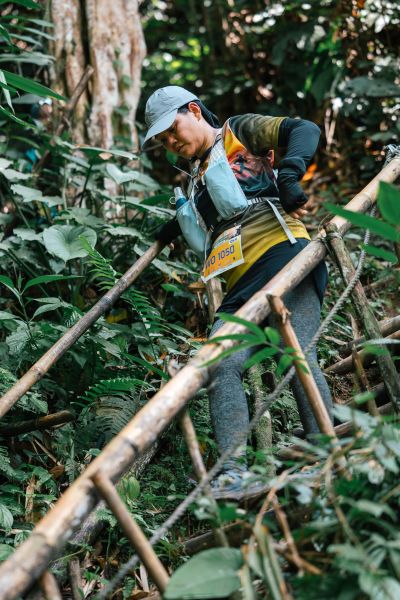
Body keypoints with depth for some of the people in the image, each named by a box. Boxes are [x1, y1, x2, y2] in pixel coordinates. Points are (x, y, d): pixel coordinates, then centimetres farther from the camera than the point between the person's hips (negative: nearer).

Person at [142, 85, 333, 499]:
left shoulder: (240, 131, 15)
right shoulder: (197, 179, 33)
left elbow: (304, 130, 1)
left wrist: (289, 177, -14)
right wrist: (181, 226, 26)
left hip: (282, 251, -6)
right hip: (242, 284, 6)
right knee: (222, 365, -17)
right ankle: (233, 473, -25)